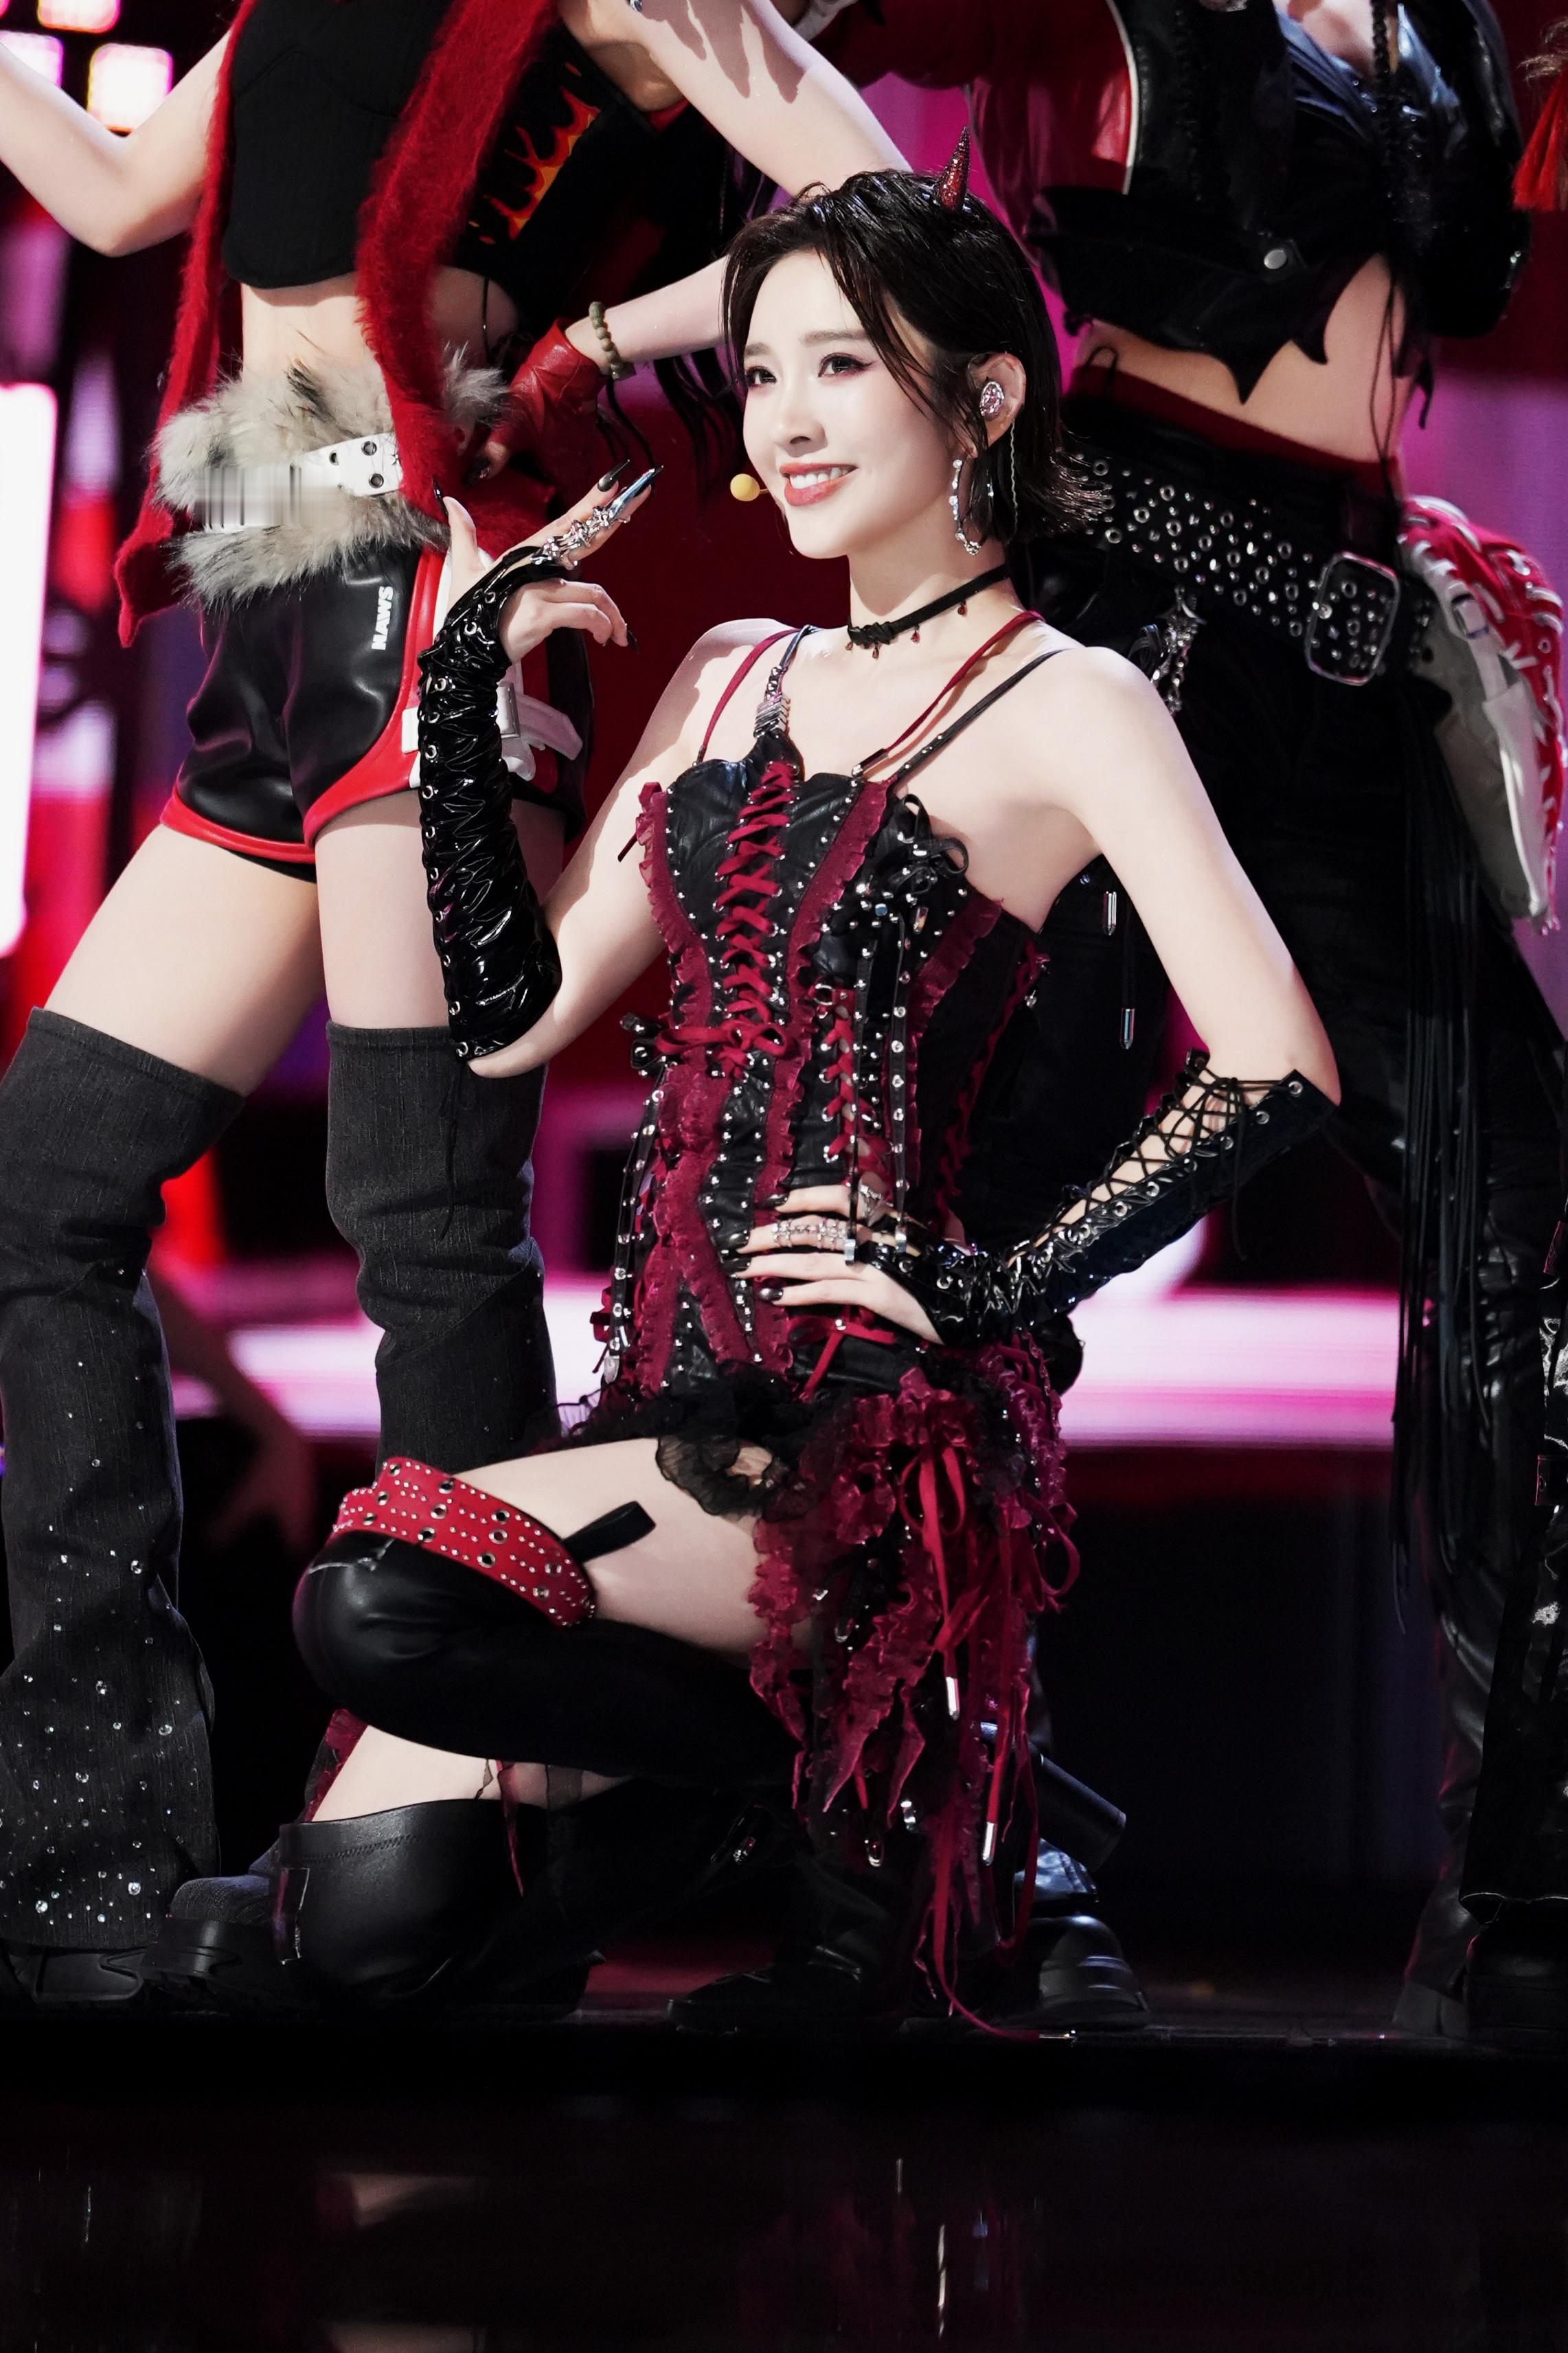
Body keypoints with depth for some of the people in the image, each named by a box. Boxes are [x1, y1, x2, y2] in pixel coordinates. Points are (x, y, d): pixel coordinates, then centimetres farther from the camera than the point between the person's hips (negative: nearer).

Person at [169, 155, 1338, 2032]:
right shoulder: (732, 676, 17)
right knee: (361, 1907, -12)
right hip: (675, 1389, 6)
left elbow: (1275, 1069, -15)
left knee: (380, 1601, -29)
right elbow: (512, 1020, 12)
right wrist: (462, 691, 6)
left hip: (882, 1432, -6)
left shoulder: (1064, 710, -3)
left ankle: (832, 1766, -4)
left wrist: (993, 1293, -15)